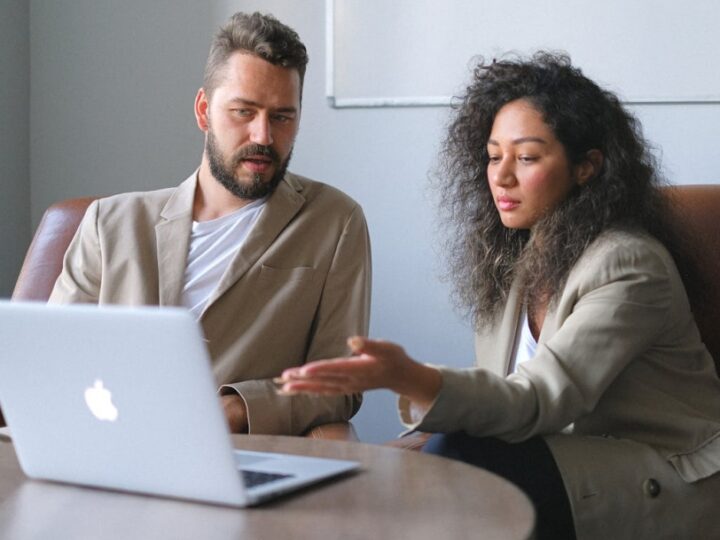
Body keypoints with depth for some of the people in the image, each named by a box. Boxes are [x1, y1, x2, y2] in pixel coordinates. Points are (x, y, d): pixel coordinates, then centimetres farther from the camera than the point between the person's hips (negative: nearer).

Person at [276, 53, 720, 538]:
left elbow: (539, 401, -26)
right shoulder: (510, 260, 9)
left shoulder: (628, 265, -16)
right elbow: (506, 398, 8)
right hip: (563, 459, 7)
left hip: (667, 484, -6)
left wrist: (412, 379, -43)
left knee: (458, 462, -27)